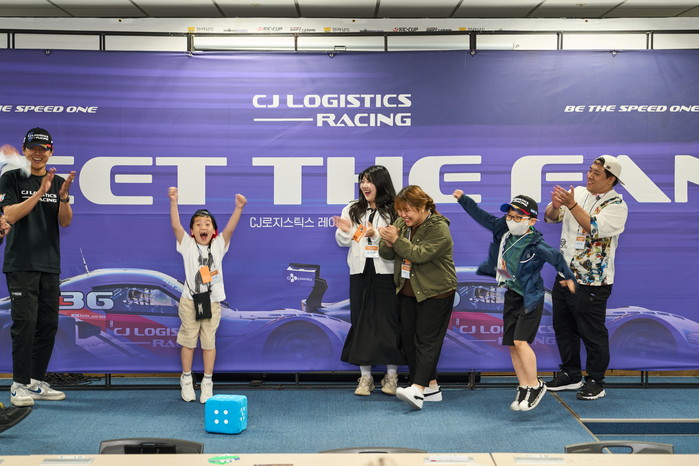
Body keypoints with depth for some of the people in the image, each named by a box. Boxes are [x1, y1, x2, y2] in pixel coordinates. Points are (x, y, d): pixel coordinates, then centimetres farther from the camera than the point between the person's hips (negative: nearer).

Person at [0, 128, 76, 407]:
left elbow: (65, 222, 4)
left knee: (49, 324, 6)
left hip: (50, 264, 5)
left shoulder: (58, 182, 13)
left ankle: (37, 382, 15)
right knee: (25, 322, -10)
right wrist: (40, 192, -19)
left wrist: (63, 196, -14)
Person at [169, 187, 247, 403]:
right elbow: (175, 225, -17)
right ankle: (186, 380, 24)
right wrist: (173, 202, -30)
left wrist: (239, 208, -30)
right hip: (190, 301, -1)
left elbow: (230, 228, -15)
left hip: (212, 302, 1)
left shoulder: (218, 245, 0)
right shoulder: (187, 244, -3)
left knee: (209, 342, 8)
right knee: (188, 341, 9)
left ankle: (207, 382, 18)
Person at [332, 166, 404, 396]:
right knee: (361, 322, 5)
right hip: (360, 272, 4)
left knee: (388, 321, 0)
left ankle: (391, 375, 12)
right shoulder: (352, 210, 10)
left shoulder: (393, 212, -2)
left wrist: (377, 234, -20)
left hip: (385, 272, -3)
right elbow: (343, 242, 10)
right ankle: (365, 376, 12)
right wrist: (345, 231, -11)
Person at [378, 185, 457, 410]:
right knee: (408, 338, 8)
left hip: (435, 292, -8)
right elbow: (387, 254, 5)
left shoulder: (439, 228, -15)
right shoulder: (401, 223, 6)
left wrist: (396, 240, -26)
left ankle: (418, 389, -21)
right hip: (407, 291, 8)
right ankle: (431, 387, 17)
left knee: (427, 340, -11)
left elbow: (420, 254, -25)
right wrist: (388, 243, -16)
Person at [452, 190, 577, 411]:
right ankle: (523, 387, 19)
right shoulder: (502, 229, -3)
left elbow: (556, 258, -12)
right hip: (511, 295, 7)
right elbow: (482, 216, 8)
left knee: (520, 341, -16)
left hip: (530, 298, -7)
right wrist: (463, 199, 10)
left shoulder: (536, 245, -22)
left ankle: (535, 385, -1)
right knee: (511, 344, 7)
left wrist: (569, 277, -3)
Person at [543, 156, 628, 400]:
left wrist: (571, 205, -26)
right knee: (563, 327, 16)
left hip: (591, 283, -7)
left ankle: (596, 382, 15)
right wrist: (555, 205, -19)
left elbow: (595, 228, -24)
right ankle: (571, 375, 31)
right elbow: (551, 217, 3)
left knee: (592, 333, 1)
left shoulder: (616, 205, -11)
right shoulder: (578, 193, 6)